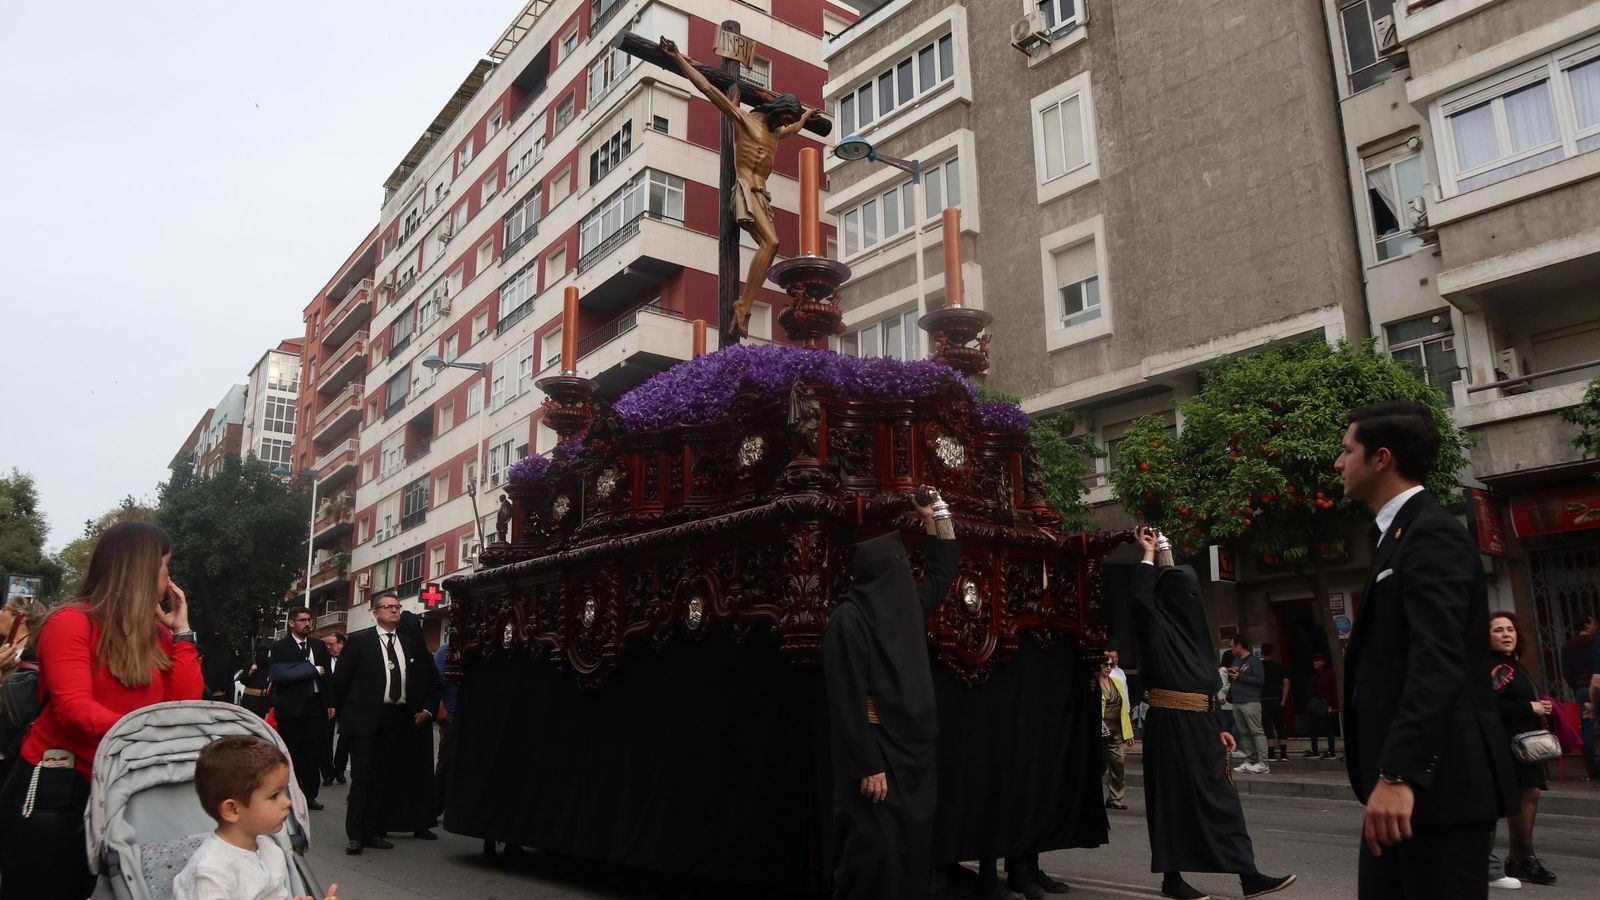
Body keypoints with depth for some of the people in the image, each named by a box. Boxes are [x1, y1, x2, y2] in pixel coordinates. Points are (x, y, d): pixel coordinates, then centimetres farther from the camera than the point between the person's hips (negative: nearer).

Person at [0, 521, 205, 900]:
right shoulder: (72, 622, -10)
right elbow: (75, 709, -22)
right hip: (54, 786, -6)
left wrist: (181, 632, -2)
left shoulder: (157, 633, 7)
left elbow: (187, 704, -2)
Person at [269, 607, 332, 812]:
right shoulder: (280, 647, -2)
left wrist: (330, 703, 4)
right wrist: (313, 670, -13)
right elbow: (280, 675, -16)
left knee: (313, 751, 4)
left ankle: (309, 794, 11)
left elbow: (327, 676, 10)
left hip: (316, 704, 3)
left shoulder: (319, 646, 10)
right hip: (291, 706, -3)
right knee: (290, 752, 6)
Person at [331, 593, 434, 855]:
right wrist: (343, 712, 3)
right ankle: (354, 834, 2)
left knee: (385, 778, 7)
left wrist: (424, 709, 9)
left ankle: (374, 832, 15)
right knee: (362, 775, -5)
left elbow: (419, 681, 18)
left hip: (397, 719, 4)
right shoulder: (359, 640, 0)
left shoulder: (409, 644, 13)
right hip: (365, 716, -4)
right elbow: (341, 678, 2)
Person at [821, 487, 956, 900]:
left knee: (912, 845, 11)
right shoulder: (849, 619, -15)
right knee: (875, 850, -5)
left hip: (911, 748, 8)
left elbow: (939, 579, 27)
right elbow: (849, 699, -18)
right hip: (877, 751, -8)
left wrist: (932, 523, 22)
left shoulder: (904, 607, 9)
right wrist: (868, 766, -21)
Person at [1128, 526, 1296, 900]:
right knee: (1174, 798, -1)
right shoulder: (1155, 626, -7)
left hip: (1198, 724, 8)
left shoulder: (1191, 631, 16)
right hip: (1170, 724, -8)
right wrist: (1150, 552, -17)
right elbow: (1140, 595, -29)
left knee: (1220, 797, 8)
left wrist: (1218, 727, 16)